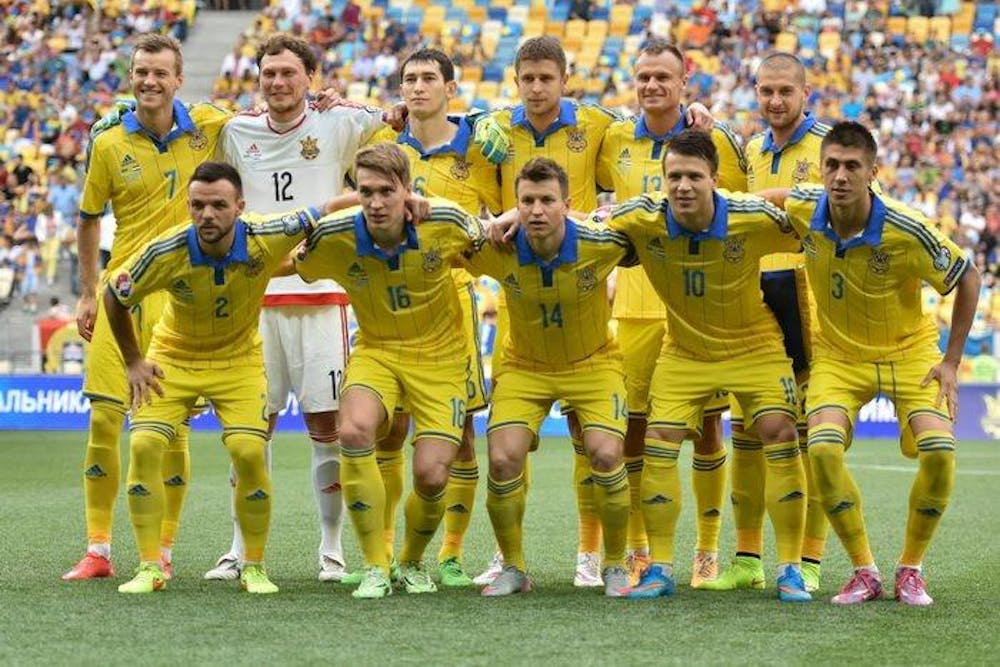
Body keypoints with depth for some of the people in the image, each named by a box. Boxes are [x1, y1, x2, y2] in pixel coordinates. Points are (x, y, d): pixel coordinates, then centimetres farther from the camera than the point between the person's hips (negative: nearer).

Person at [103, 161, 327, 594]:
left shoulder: (265, 240, -26)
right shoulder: (166, 253, -25)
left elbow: (317, 217, -12)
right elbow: (115, 296, -7)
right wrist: (133, 361, -4)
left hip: (239, 359, 0)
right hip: (172, 357, 0)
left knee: (249, 452, -18)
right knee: (144, 445, -17)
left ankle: (254, 567, 1)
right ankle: (150, 567, -6)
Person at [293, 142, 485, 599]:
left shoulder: (445, 223, -19)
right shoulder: (335, 237, -18)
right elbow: (295, 270, 2)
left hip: (440, 356, 0)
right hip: (376, 351, 1)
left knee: (431, 476, -11)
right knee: (354, 430, -30)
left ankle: (413, 563, 25)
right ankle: (375, 567, -16)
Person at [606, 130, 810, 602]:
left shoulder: (755, 217, -24)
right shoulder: (642, 219, -20)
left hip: (755, 346, -2)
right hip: (684, 351, 2)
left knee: (780, 435, -15)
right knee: (657, 443, -9)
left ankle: (790, 568, -4)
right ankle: (659, 567, 5)